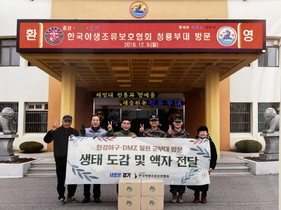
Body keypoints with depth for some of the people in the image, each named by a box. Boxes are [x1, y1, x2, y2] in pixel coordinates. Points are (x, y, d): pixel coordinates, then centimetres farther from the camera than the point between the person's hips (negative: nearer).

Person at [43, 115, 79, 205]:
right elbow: (47, 140, -4)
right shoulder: (57, 131, 3)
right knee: (61, 178, 3)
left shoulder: (74, 132, 11)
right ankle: (61, 197, 15)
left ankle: (71, 196, 21)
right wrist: (51, 131, -18)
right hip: (60, 158, -2)